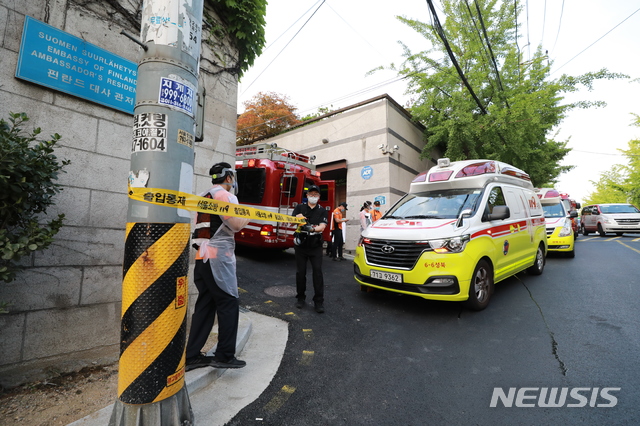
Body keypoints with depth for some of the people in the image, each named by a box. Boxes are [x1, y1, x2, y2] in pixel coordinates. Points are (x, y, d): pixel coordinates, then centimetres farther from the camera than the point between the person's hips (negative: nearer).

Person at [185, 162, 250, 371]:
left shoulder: (203, 197, 20)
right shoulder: (225, 196, -8)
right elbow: (237, 224, -17)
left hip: (202, 257, 9)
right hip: (218, 257, -9)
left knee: (205, 305, 12)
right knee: (229, 304, 0)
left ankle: (192, 356, 18)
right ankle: (224, 356, 6)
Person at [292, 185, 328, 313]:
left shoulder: (322, 210, 4)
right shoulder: (300, 207, 6)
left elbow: (322, 226, -9)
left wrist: (312, 228, -30)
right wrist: (297, 218, -29)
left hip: (316, 246, -1)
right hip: (301, 245, 1)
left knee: (317, 272, -6)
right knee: (300, 272, 7)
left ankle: (319, 301, 3)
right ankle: (300, 298, 24)